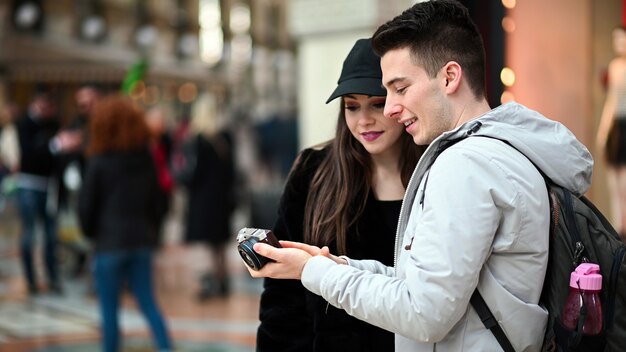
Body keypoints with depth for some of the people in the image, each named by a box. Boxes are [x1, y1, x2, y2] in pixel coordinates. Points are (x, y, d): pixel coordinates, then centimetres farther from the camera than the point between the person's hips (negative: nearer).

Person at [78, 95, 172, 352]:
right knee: (148, 302, 12)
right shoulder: (146, 159, 3)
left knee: (109, 308, 6)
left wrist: (90, 232, 11)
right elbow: (157, 203, 8)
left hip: (110, 242, -5)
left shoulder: (98, 162, -11)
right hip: (142, 241, 5)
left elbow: (86, 206, -7)